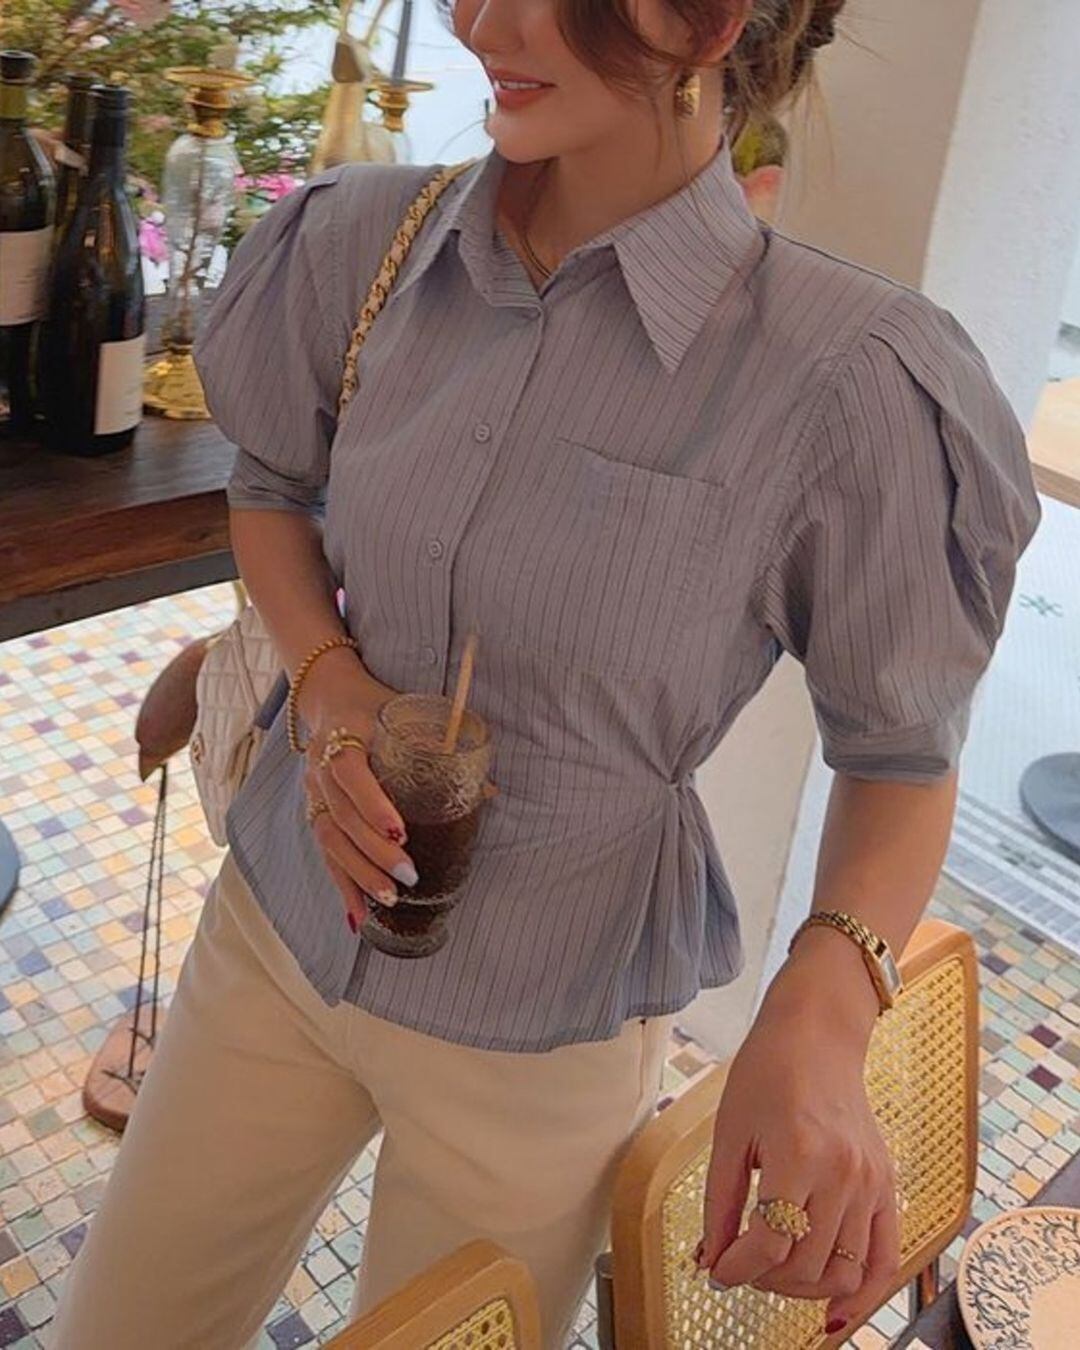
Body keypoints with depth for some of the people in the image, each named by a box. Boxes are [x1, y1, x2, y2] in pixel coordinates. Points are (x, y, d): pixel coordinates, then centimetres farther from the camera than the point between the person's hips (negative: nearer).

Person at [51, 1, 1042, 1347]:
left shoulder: (843, 378, -21)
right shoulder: (364, 238, -8)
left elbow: (899, 751, -10)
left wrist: (820, 1010, -28)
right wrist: (323, 670, -12)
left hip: (542, 1026, -3)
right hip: (280, 918, 4)